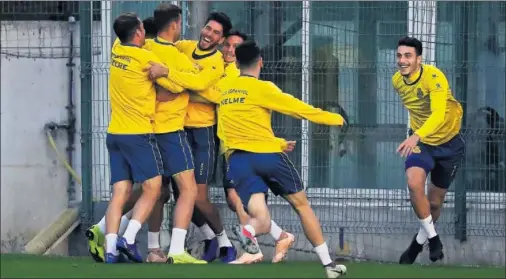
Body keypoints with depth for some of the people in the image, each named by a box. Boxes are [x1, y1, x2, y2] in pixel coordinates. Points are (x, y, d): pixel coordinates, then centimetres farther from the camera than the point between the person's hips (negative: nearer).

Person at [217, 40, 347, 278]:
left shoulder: (223, 89, 13)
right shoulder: (261, 88, -3)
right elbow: (298, 108, 0)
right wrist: (334, 118, 12)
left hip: (236, 159, 3)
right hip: (267, 153, -3)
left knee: (261, 220, -4)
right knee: (302, 205, 13)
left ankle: (248, 230, -42)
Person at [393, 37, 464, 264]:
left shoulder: (434, 77, -29)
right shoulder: (397, 81, -10)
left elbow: (439, 114, -44)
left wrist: (416, 136, -59)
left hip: (449, 143, -3)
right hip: (420, 141, 3)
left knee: (435, 202, 8)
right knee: (414, 184, -25)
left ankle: (420, 240, 37)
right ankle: (432, 237, -5)